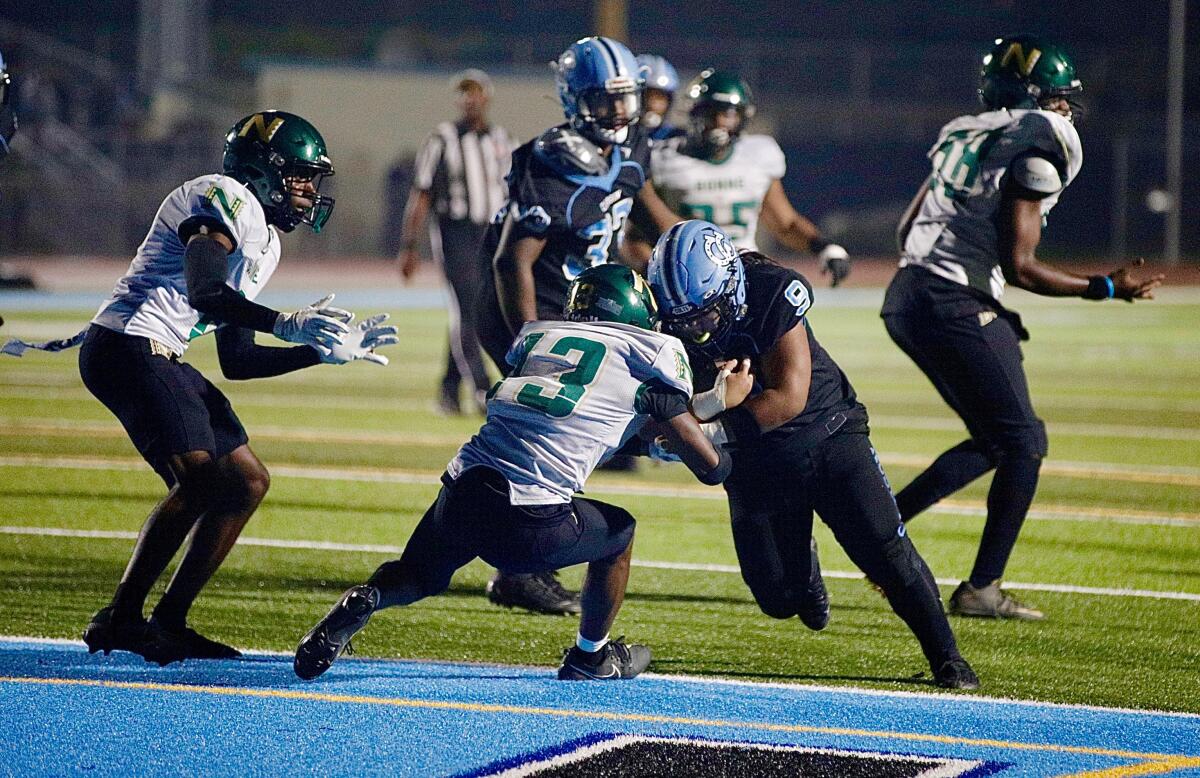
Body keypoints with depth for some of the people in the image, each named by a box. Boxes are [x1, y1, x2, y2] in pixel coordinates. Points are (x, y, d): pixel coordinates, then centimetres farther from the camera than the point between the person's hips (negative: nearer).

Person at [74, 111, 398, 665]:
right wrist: (286, 324, -37)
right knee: (200, 480, -21)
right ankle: (120, 619, -14)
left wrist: (326, 351, 15)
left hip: (161, 362, 11)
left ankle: (169, 622, 10)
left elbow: (237, 361, 21)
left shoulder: (264, 242, 21)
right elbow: (205, 295, -27)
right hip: (128, 346, -11)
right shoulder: (224, 200, -10)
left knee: (248, 483, 10)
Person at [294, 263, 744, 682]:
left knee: (417, 576, 33)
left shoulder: (537, 335, 22)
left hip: (460, 497, 4)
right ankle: (590, 657, 42)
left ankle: (363, 602, 2)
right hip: (529, 525, -4)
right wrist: (728, 399, 32)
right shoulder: (651, 359, 8)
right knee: (618, 533, 27)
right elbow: (710, 467, 13)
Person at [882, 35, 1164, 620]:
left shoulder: (965, 134, 17)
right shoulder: (1040, 147, -8)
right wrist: (1106, 288, -2)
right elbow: (1019, 267, -10)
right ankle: (981, 589, 1)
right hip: (956, 304, -9)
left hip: (906, 300, 9)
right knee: (1023, 443, 1)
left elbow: (907, 230, 21)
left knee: (995, 440, 18)